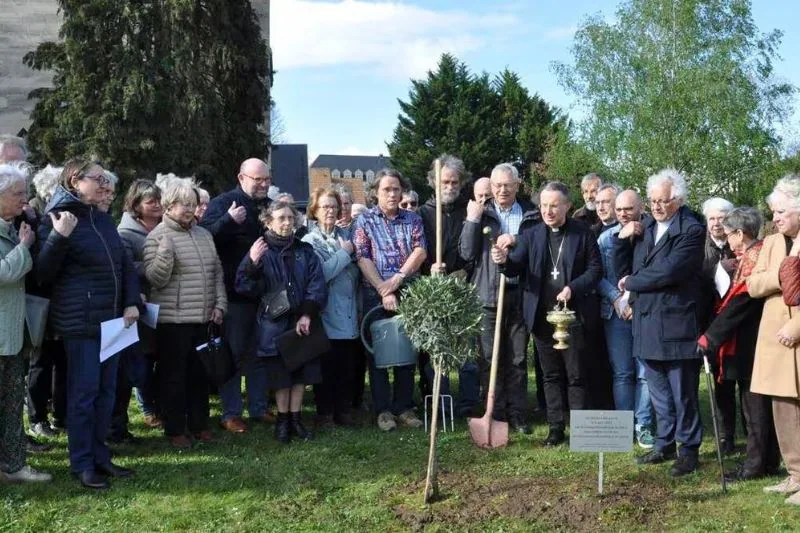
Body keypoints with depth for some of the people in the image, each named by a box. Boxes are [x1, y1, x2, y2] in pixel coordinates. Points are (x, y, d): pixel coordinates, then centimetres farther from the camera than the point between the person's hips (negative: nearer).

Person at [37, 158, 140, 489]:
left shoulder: (102, 219, 13)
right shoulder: (57, 220, -7)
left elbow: (125, 264, 16)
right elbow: (44, 274, -12)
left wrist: (131, 303, 4)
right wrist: (59, 237, -26)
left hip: (111, 318, 7)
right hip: (80, 321, -7)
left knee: (106, 390, 11)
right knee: (84, 392, -2)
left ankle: (100, 455, 22)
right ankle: (82, 464, 9)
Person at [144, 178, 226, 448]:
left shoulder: (204, 234, 11)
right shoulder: (157, 237, -6)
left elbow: (217, 272, 15)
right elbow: (156, 279, -12)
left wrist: (220, 304, 6)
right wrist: (165, 252, -27)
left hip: (203, 318, 6)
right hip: (173, 319, -5)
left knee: (200, 373, 13)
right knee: (174, 375, 2)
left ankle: (199, 424, 24)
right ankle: (175, 430, 12)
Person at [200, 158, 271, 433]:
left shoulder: (271, 206, 13)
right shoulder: (223, 203, -4)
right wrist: (228, 221, -29)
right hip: (234, 293, -5)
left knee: (260, 352, 13)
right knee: (233, 352, 2)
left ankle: (258, 407, 24)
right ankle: (230, 413, 9)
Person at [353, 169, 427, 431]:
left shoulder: (412, 219, 10)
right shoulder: (365, 220, 3)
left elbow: (420, 251, -2)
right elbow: (363, 259, -6)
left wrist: (398, 278, -14)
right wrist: (384, 292, -13)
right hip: (375, 294, -2)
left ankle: (404, 407, 14)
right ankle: (383, 409, 9)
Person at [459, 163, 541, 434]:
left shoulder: (531, 215, 8)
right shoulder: (481, 213, 6)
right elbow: (467, 253, -1)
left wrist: (517, 241, -11)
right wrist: (472, 220, -9)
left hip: (520, 294, 1)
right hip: (488, 295, -1)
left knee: (518, 358, 7)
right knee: (490, 358, 2)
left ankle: (517, 414, 16)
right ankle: (494, 414, 11)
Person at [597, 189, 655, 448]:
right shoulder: (606, 238, 6)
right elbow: (598, 276, 3)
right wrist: (617, 299, -10)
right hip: (616, 312, 2)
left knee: (645, 372, 2)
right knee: (621, 373, 6)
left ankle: (643, 425, 10)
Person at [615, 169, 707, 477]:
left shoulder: (691, 231, -10)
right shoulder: (643, 227, 10)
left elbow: (668, 272, -21)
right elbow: (623, 271, 10)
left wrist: (631, 282, -7)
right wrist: (622, 239, -5)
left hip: (676, 325, -6)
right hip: (647, 323, 6)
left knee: (683, 394, 5)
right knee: (659, 393, 16)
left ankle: (688, 449, 18)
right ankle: (664, 444, 28)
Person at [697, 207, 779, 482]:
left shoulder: (753, 258, -15)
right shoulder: (750, 256, 14)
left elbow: (740, 303, -20)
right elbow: (737, 299, 16)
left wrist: (710, 337, -16)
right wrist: (714, 334, 12)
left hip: (750, 345, -9)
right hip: (749, 343, 9)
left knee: (755, 405, -2)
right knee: (757, 405, 14)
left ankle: (757, 464, 5)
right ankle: (768, 460, 22)